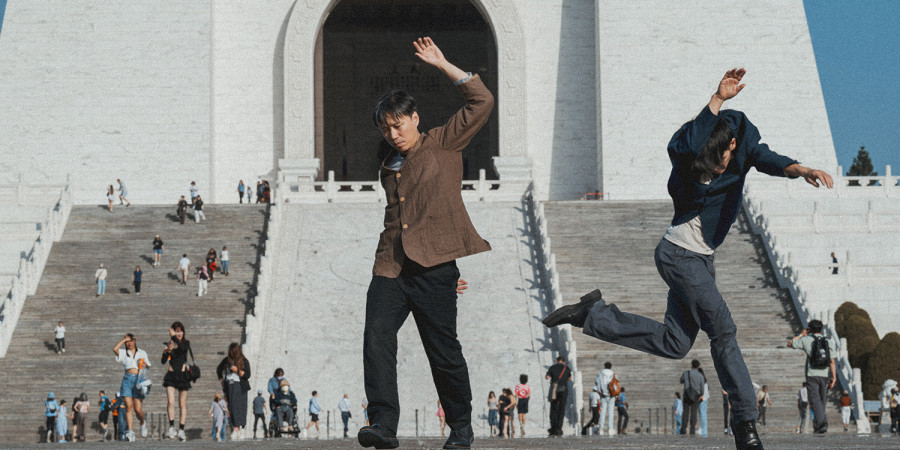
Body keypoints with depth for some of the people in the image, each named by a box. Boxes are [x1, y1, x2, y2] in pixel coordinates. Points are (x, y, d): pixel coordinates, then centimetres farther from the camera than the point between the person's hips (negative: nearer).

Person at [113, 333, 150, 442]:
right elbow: (115, 349, -6)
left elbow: (148, 366, 22)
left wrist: (145, 365, -1)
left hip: (139, 379, 0)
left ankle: (142, 423, 25)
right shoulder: (123, 353, 14)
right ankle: (130, 432, -14)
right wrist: (124, 339, 4)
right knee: (128, 406, -11)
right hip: (127, 379, 0)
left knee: (138, 409, -7)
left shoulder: (142, 353, 17)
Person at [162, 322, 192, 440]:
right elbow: (163, 361, -1)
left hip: (183, 375, -1)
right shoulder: (169, 344, 7)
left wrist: (174, 337, -19)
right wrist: (167, 351, -18)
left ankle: (181, 430, 5)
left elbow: (183, 348, -21)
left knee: (182, 404, 2)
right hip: (171, 375, 1)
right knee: (170, 402, -15)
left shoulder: (186, 343, 4)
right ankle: (171, 427, -12)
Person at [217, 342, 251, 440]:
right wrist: (221, 380, 17)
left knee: (240, 407, -8)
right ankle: (236, 429, -5)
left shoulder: (244, 361, -1)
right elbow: (219, 369, 26)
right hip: (230, 387, 3)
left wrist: (237, 370, -16)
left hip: (240, 387, -3)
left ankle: (240, 429, -7)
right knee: (232, 407, -3)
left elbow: (247, 375, -4)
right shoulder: (226, 360, 9)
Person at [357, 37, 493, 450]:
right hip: (390, 266, 4)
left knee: (444, 351, 0)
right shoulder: (388, 168, 23)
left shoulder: (443, 144, 8)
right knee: (377, 338, -17)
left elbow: (481, 103, 0)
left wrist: (442, 64, 0)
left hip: (433, 265, -4)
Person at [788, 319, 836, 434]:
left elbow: (790, 344, 13)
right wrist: (833, 377, -1)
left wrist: (801, 334, 22)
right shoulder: (828, 342, 4)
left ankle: (822, 423, -27)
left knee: (815, 400, -9)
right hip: (824, 376, 3)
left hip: (812, 375, -3)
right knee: (821, 401, 15)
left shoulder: (806, 340, -2)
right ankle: (817, 425, 22)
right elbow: (832, 361, -1)